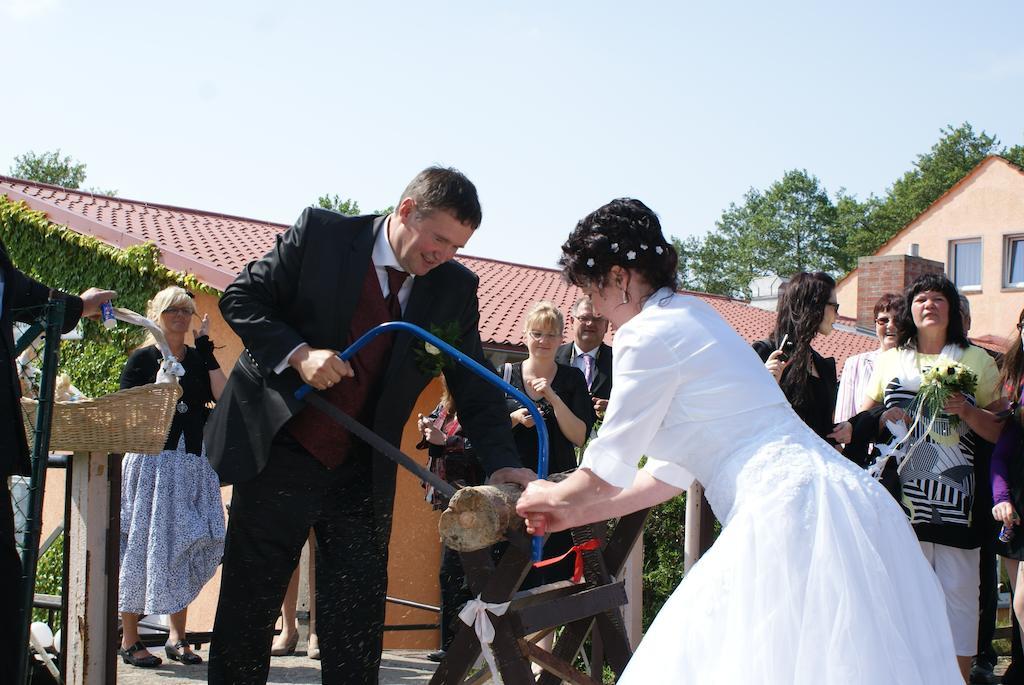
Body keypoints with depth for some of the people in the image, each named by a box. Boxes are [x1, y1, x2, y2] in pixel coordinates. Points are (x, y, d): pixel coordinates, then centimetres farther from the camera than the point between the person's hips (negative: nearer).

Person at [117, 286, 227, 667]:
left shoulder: (199, 359, 14)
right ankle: (129, 640, 2)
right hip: (151, 460, -3)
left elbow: (222, 395, -4)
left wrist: (205, 345, -3)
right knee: (143, 544, -4)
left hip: (193, 463, 4)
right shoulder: (143, 359, 4)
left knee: (187, 544, 2)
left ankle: (177, 636, 11)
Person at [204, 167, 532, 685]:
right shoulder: (320, 234, -8)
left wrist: (502, 464, -18)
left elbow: (475, 388, -2)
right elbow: (240, 298, -5)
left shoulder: (454, 289, -1)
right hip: (278, 453, -2)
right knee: (249, 607, 7)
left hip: (362, 472, 3)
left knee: (357, 618, 5)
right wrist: (297, 353, -20)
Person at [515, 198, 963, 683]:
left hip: (788, 510, -10)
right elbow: (671, 474, 24)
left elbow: (605, 474, -1)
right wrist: (574, 513, 29)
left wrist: (551, 496, 19)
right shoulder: (691, 316, 21)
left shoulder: (648, 336, -8)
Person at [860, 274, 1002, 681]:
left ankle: (960, 672, 4)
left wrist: (966, 410, -12)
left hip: (955, 497, -1)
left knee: (958, 590, -3)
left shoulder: (976, 361, 11)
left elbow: (999, 431, 7)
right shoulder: (889, 361, 16)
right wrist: (884, 419, -2)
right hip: (903, 496, 1)